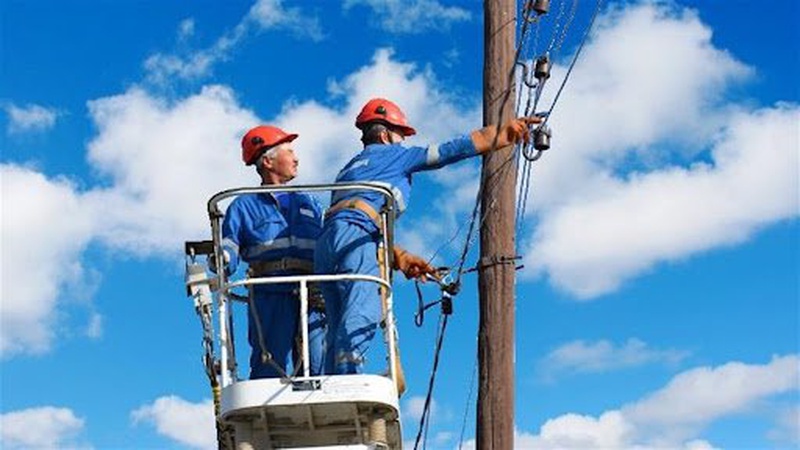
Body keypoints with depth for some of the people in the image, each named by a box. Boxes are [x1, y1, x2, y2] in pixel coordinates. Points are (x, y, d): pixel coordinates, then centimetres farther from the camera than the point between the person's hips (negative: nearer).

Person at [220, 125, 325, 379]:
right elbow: (228, 252, 3)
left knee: (318, 373, -5)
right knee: (269, 373, -8)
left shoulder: (309, 204, 26)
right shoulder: (245, 206, 14)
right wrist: (221, 258, -20)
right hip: (270, 298, -3)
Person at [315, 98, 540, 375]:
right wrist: (511, 129, 24)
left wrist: (400, 258, 22)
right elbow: (457, 148, 17)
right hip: (353, 237, -8)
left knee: (340, 329, 2)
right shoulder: (392, 154, 17)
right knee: (362, 314, -22)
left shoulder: (350, 168, 37)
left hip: (325, 242, 8)